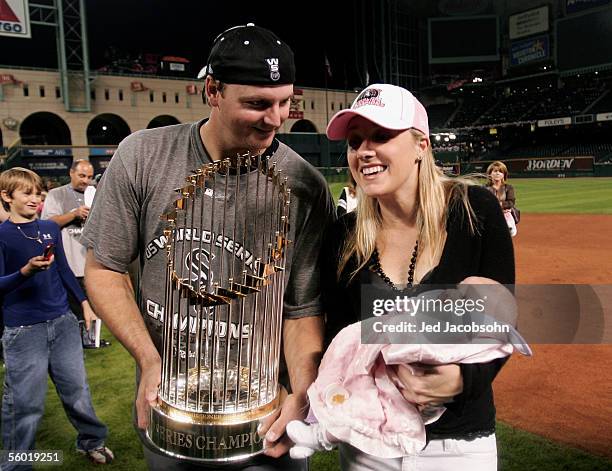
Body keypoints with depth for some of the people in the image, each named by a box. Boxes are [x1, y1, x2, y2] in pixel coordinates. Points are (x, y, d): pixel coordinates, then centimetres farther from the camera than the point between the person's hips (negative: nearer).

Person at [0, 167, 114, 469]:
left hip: (63, 322, 5)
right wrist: (26, 271, -28)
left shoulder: (50, 228, 7)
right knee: (25, 402, 3)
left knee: (77, 389, 15)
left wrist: (84, 301, 15)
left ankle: (91, 441, 35)